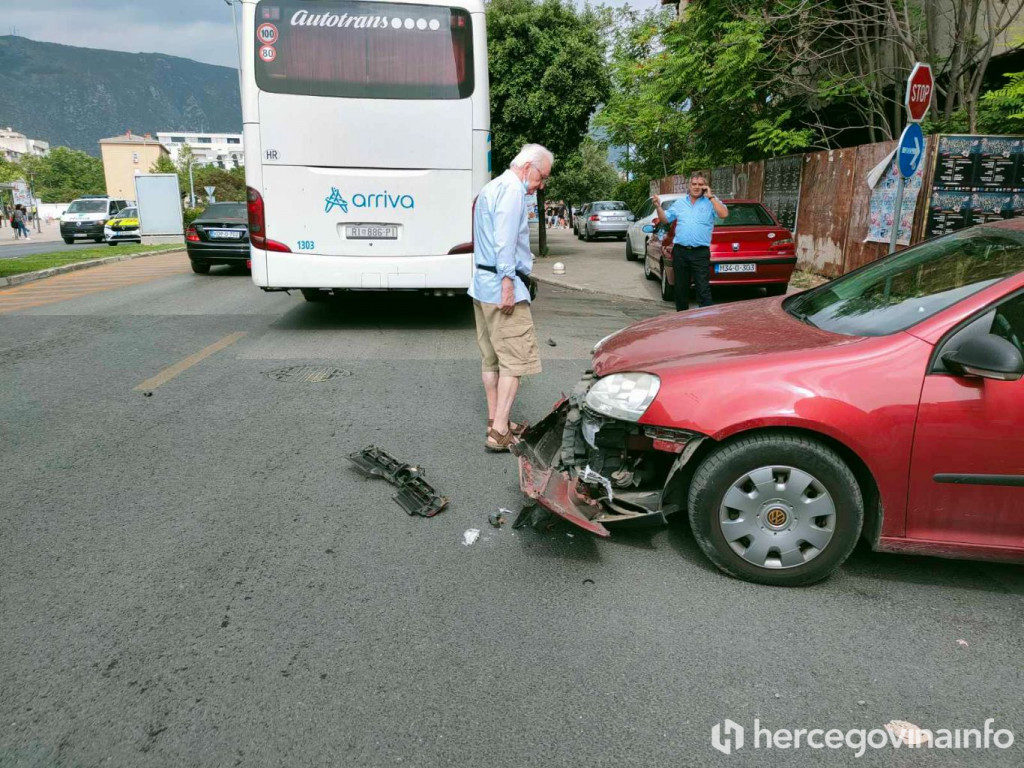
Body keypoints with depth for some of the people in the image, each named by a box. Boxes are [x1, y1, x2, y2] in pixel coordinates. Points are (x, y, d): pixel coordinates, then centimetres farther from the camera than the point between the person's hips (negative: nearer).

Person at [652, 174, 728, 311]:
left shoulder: (711, 202, 4)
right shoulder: (679, 203, 15)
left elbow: (724, 214, -12)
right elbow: (665, 220, 19)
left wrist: (710, 197, -10)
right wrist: (658, 207, 2)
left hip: (701, 253, -4)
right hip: (680, 251, 4)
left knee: (703, 289, -8)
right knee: (680, 288, 11)